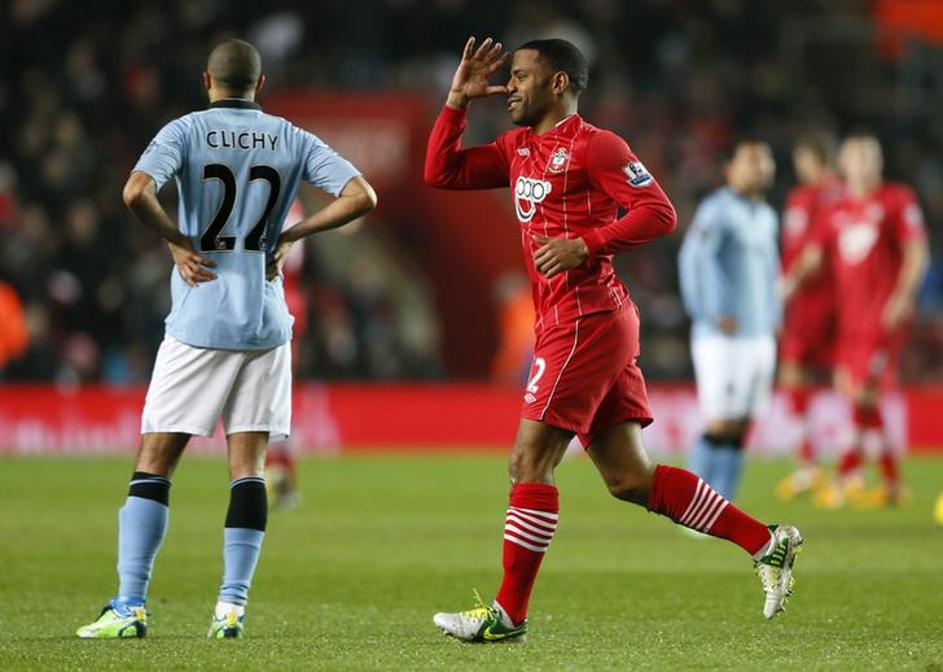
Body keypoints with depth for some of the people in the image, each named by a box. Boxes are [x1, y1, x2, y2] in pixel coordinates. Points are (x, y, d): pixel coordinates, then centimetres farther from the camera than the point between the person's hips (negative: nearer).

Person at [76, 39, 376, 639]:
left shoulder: (186, 132, -3)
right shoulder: (292, 140, 5)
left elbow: (136, 193, -20)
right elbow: (361, 196, -2)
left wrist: (178, 241, -5)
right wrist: (290, 234, 4)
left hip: (198, 324, -2)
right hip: (266, 323, 2)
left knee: (154, 462, 1)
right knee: (249, 465, 7)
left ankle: (131, 605, -7)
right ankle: (233, 604, -1)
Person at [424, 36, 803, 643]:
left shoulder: (594, 146, -7)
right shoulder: (519, 149, 18)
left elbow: (659, 213, -14)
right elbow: (441, 173, 20)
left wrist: (585, 245, -21)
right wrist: (457, 102, 11)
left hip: (587, 320, -9)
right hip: (567, 322, 9)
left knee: (530, 462, -7)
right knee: (630, 478, 7)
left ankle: (508, 614, -2)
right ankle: (767, 543, 10)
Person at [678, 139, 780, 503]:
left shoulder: (766, 217, 17)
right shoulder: (718, 210, -9)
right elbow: (694, 258, -22)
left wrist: (773, 318, 21)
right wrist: (712, 313, -25)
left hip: (759, 337, 8)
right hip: (721, 337, -8)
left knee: (740, 428, 6)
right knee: (720, 424, -11)